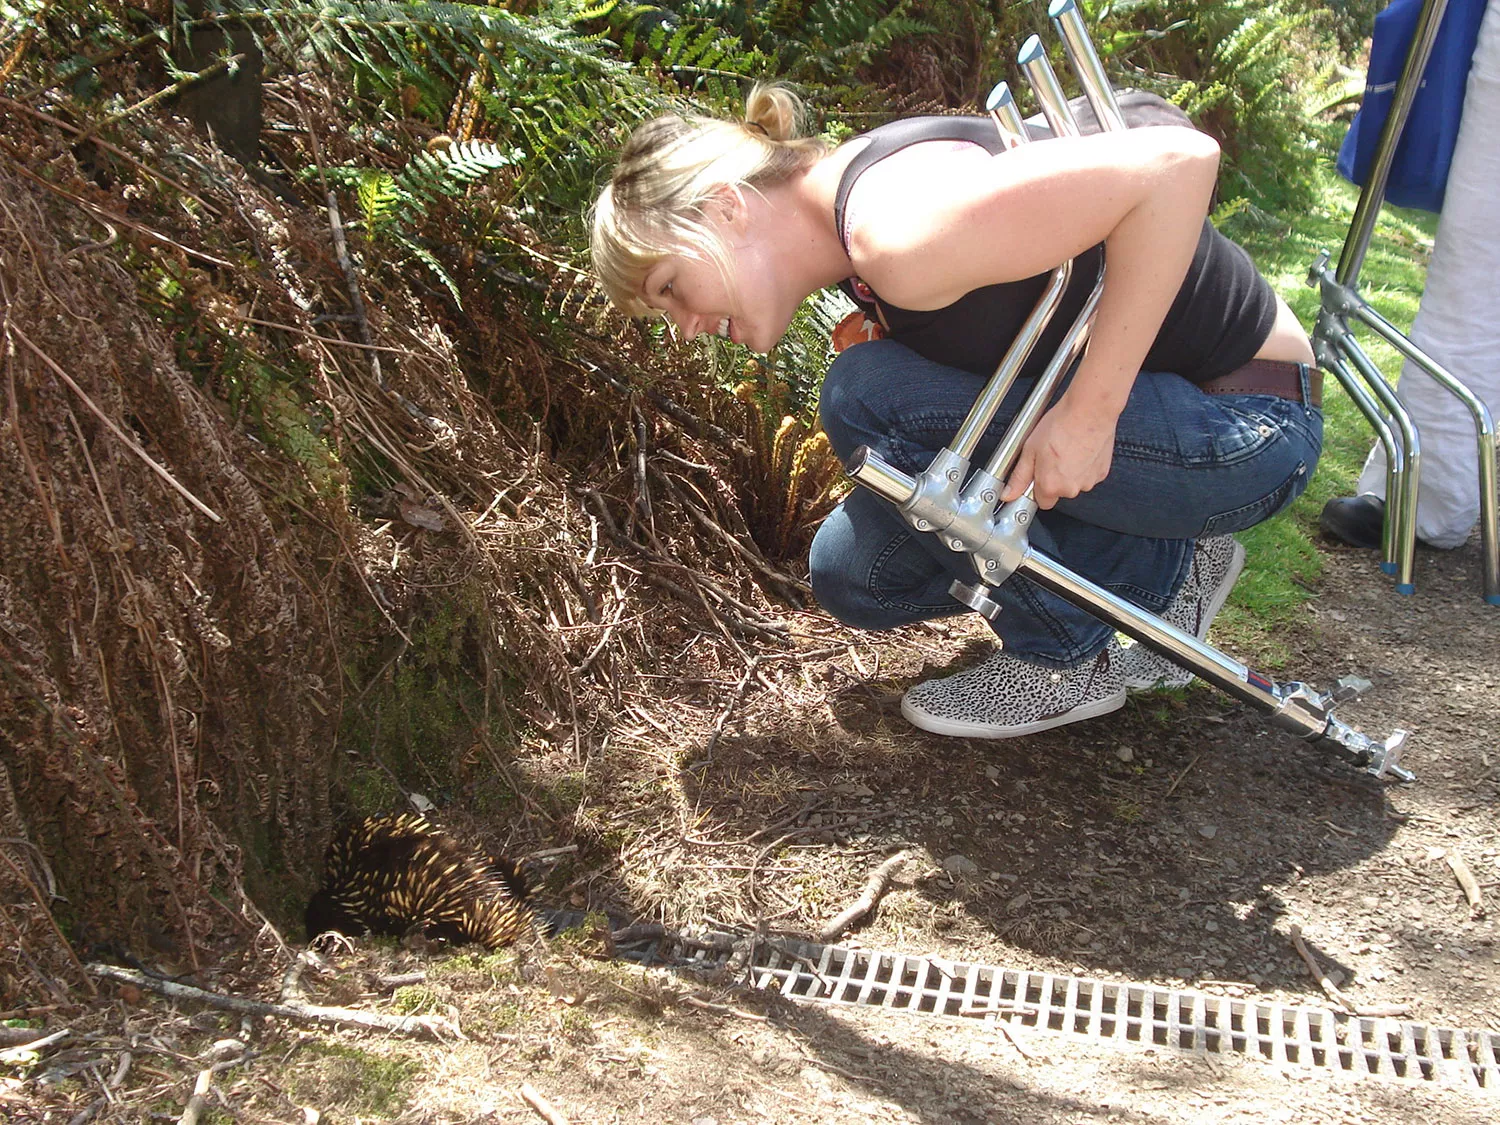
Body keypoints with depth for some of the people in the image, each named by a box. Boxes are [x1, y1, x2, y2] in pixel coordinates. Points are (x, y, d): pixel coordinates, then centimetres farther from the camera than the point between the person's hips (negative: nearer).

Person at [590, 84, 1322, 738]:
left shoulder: (898, 232, -29)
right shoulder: (848, 216, 1)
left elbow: (1180, 161, -34)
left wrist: (1088, 413, -30)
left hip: (1247, 426, -9)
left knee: (869, 399, -23)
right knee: (852, 575, 3)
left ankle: (1070, 658, -5)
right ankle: (1158, 572, 12)